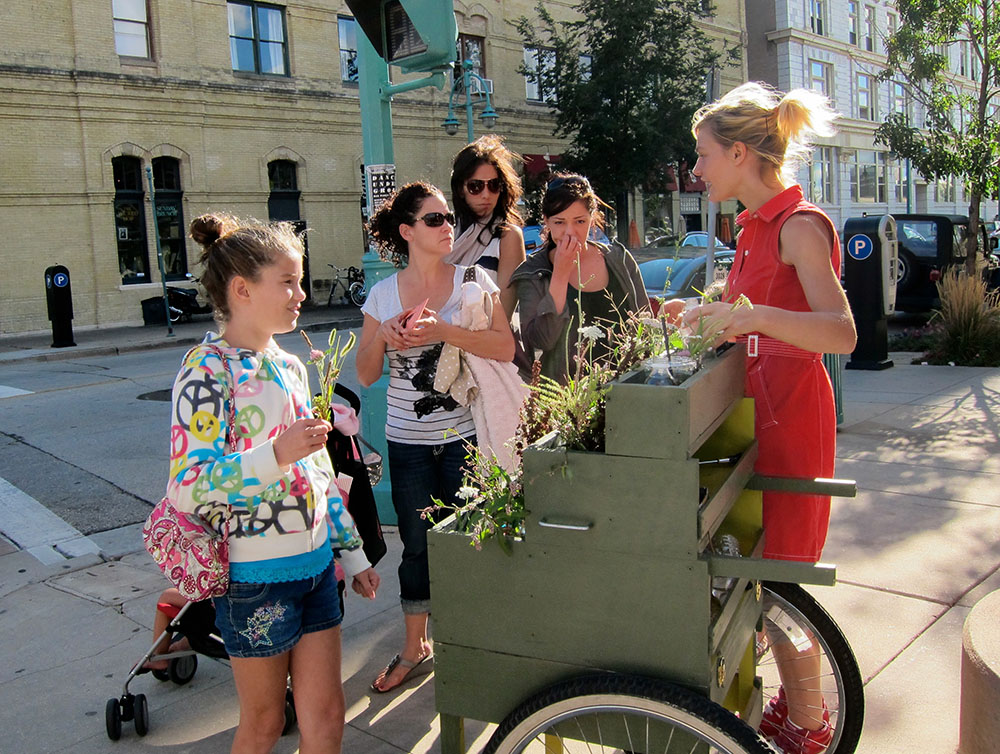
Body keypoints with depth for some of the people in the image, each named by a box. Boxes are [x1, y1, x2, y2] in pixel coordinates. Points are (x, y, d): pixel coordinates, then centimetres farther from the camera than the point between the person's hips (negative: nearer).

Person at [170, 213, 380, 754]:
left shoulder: (290, 366, 9)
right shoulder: (208, 368, -14)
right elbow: (187, 488, -21)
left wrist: (352, 553, 17)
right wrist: (277, 455, -33)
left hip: (315, 564, 7)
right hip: (257, 575, -6)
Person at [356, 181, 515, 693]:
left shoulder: (473, 279, -3)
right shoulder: (384, 294, 3)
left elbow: (506, 347, -14)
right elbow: (365, 375, 5)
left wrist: (442, 331, -23)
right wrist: (382, 336, -14)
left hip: (466, 434, -2)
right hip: (408, 440, 2)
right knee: (417, 546, 11)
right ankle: (414, 649, 29)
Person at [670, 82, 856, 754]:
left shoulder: (801, 225, -15)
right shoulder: (760, 226, 13)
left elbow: (842, 333, -28)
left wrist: (751, 315, -40)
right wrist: (707, 314, 16)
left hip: (792, 417, -9)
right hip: (763, 409, 9)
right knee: (765, 568, 14)